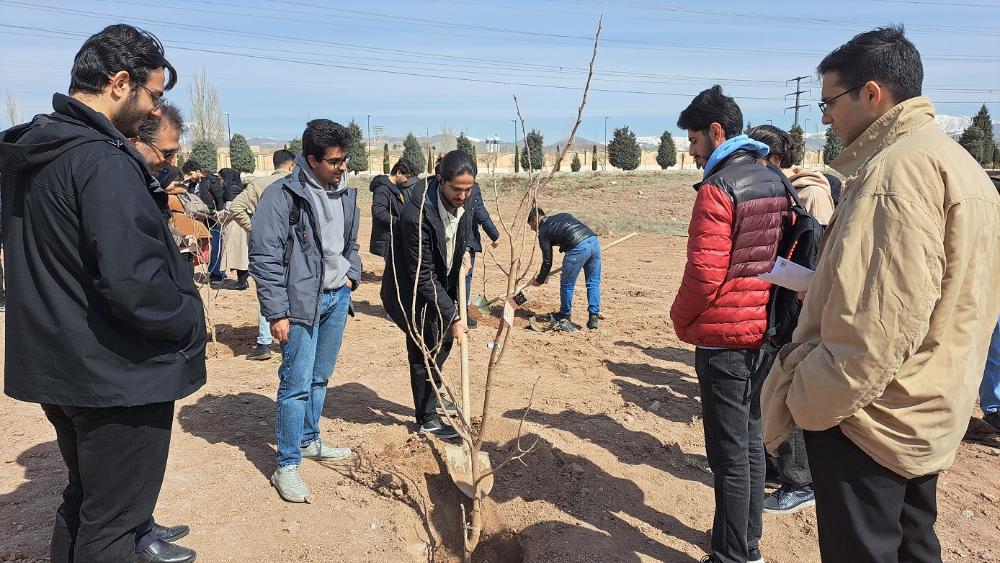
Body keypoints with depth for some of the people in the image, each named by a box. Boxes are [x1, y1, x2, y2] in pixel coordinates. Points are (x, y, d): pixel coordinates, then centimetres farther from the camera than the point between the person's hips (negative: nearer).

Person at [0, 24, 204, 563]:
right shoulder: (104, 160, -22)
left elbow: (47, 256, 15)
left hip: (53, 364, 9)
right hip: (119, 374, -9)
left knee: (85, 497, 26)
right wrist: (191, 321, -14)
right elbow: (133, 281, -30)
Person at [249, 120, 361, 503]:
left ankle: (309, 441, 35)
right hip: (302, 302, -6)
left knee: (320, 378, 17)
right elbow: (264, 258, -15)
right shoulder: (282, 195, -14)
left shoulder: (345, 193, 7)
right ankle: (286, 467, 9)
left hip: (338, 298, 7)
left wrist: (351, 275, 7)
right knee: (296, 384, -3)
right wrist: (277, 313, -17)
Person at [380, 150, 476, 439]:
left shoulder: (465, 202, -11)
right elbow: (423, 276, -30)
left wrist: (462, 254, -1)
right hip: (412, 289, -8)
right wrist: (452, 316, -28)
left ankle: (431, 396, 41)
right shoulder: (416, 214, -34)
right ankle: (427, 419, 14)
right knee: (425, 349, -3)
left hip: (440, 285, 8)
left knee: (444, 340, 18)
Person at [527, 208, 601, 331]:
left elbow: (547, 261, 11)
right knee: (593, 283, 16)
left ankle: (565, 317, 24)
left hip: (578, 248, -7)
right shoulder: (563, 216, 30)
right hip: (594, 241, 7)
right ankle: (593, 317, 15)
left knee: (567, 285, 10)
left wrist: (539, 280, 24)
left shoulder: (543, 231, 11)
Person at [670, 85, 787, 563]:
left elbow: (704, 273, -20)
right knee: (751, 442, 18)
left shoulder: (718, 189, -16)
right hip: (763, 331, 9)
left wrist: (680, 318, -4)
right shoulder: (774, 183, 10)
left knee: (729, 454, 1)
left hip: (723, 337, -9)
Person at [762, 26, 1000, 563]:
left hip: (870, 418, -10)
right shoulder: (953, 161, 13)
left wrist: (809, 402, -17)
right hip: (924, 415, 10)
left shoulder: (901, 165, -20)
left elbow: (881, 323, -26)